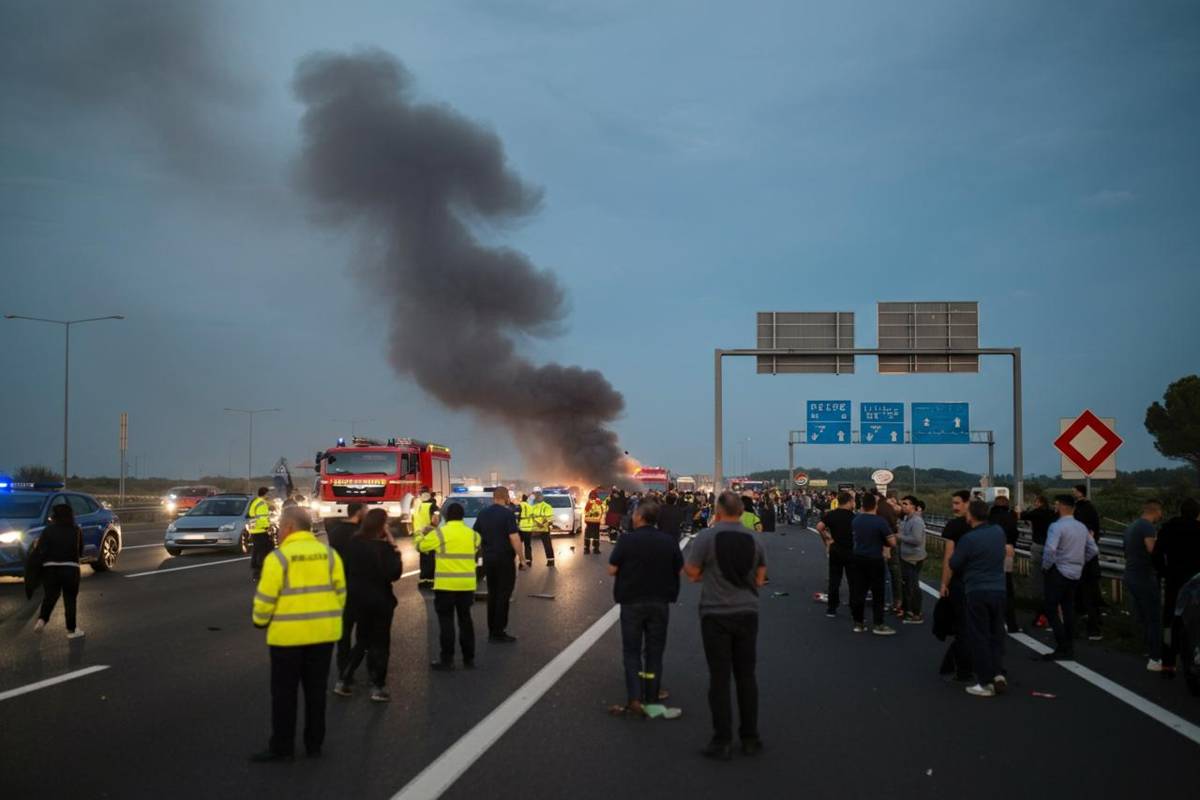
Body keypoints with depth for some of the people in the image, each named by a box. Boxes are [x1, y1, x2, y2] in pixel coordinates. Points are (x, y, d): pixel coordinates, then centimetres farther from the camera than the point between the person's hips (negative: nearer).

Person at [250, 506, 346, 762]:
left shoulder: (278, 557, -12)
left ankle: (282, 748, 11)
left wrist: (260, 621, 7)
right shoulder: (329, 553, 3)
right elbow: (340, 592, 6)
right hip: (323, 632, 5)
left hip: (288, 634, -5)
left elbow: (265, 598, -11)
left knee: (284, 693, 6)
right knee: (316, 690, 14)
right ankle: (314, 745, 20)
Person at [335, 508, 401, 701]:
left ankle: (343, 680, 12)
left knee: (362, 641, 18)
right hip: (379, 600, -6)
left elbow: (345, 567, 9)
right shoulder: (383, 547, -18)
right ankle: (378, 687, 7)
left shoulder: (354, 542, 1)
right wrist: (395, 551, -14)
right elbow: (394, 574, -19)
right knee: (380, 643, 6)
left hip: (357, 599, 6)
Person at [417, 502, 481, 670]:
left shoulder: (439, 533, -7)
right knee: (465, 620, 14)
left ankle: (447, 660, 1)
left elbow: (419, 546, 4)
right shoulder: (472, 534, 6)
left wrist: (424, 534, 25)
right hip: (467, 584, 4)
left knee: (446, 621, 2)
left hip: (446, 584, -4)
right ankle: (469, 658, 18)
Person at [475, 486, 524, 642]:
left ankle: (492, 631, 17)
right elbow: (514, 538, -18)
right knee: (503, 595, -1)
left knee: (492, 594, 14)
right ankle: (499, 633, -2)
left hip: (488, 559, 6)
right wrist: (521, 558, -13)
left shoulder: (483, 514, 8)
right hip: (504, 559, -6)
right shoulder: (508, 514, -12)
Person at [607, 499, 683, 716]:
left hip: (632, 602, -2)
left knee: (632, 651, 8)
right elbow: (679, 569, 2)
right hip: (660, 602, 2)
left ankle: (634, 698, -5)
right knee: (654, 651, 14)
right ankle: (651, 698, 19)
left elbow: (612, 570, -9)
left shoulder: (626, 540, -13)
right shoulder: (670, 541, -7)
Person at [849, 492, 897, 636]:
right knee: (877, 593, 3)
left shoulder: (856, 520, 2)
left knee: (858, 591, 9)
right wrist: (881, 542, 6)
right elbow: (892, 543, -13)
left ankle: (858, 623, 13)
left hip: (859, 558, 5)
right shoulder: (880, 521, -16)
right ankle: (879, 625, 6)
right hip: (875, 559, -5)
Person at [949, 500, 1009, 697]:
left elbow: (954, 564, -5)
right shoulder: (999, 531, 1)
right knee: (996, 634, 16)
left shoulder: (968, 539, -16)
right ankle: (998, 673, 5)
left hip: (977, 592, -5)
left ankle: (985, 682, 5)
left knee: (979, 637, 3)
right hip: (999, 590, 5)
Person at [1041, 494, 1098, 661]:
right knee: (1069, 609, 12)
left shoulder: (1057, 526, -15)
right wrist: (1080, 563, 18)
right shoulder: (1082, 527, 10)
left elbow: (1050, 550, -27)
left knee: (1051, 609, -3)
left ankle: (1062, 648, -9)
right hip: (1075, 573, 8)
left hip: (1058, 572, -8)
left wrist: (1045, 566, -12)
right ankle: (1069, 648, 15)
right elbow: (1093, 550, 14)